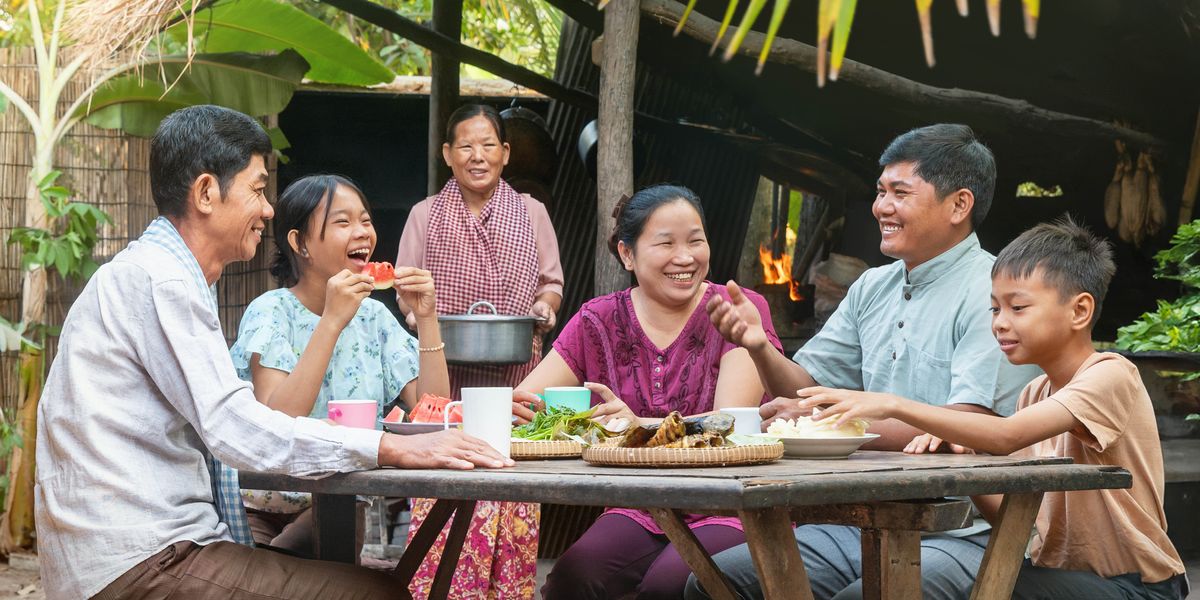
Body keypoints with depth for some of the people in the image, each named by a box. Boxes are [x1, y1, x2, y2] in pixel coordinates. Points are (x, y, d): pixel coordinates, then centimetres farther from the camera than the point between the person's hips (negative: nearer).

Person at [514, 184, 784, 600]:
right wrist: (505, 410, -25)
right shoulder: (599, 322, 8)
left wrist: (642, 426, -32)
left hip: (726, 510, -2)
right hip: (639, 514, 2)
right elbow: (524, 402, 1)